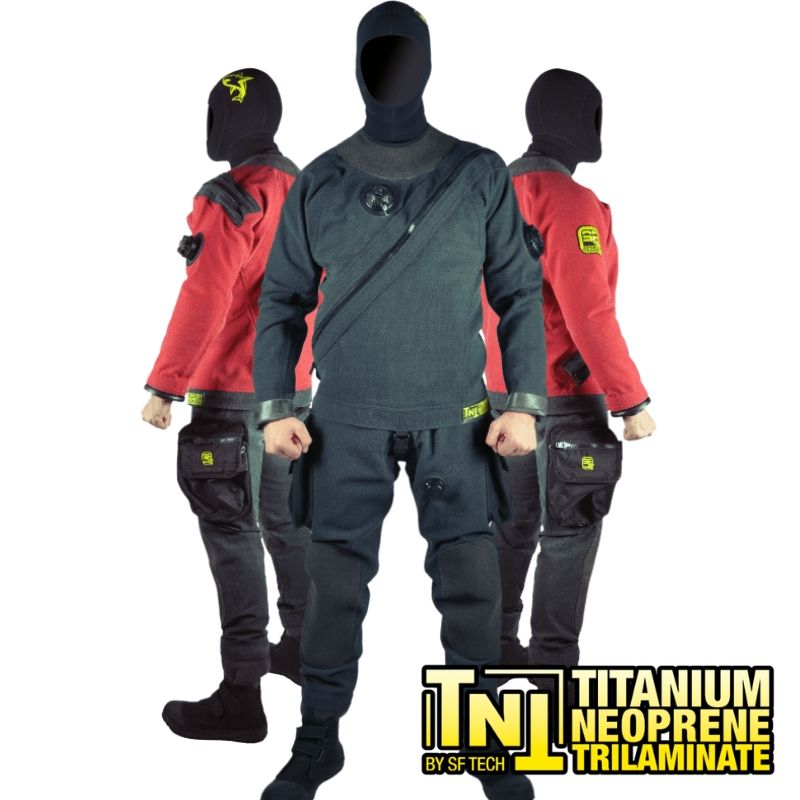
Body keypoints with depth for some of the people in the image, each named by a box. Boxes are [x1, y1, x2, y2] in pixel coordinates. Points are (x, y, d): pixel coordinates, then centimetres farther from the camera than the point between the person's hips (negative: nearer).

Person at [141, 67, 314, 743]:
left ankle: (242, 692, -6)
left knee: (230, 528, -7)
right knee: (283, 517, 21)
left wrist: (163, 385, -19)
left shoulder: (232, 201, -16)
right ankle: (303, 649, 35)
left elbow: (204, 301, -22)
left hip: (233, 393, -9)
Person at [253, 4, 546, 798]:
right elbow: (282, 300, 8)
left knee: (471, 587, 3)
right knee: (335, 585, 4)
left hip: (454, 418, 0)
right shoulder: (319, 183, 4)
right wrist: (273, 406, 0)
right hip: (348, 420, 1)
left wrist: (525, 402, -4)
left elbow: (519, 292, 4)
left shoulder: (480, 177, 2)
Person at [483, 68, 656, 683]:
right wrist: (632, 400, -18)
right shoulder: (567, 199, -18)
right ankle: (554, 662, 6)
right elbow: (590, 313, -23)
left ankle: (495, 643, 25)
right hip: (565, 396, -9)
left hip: (507, 390, 9)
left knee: (516, 522, 17)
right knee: (570, 533, 0)